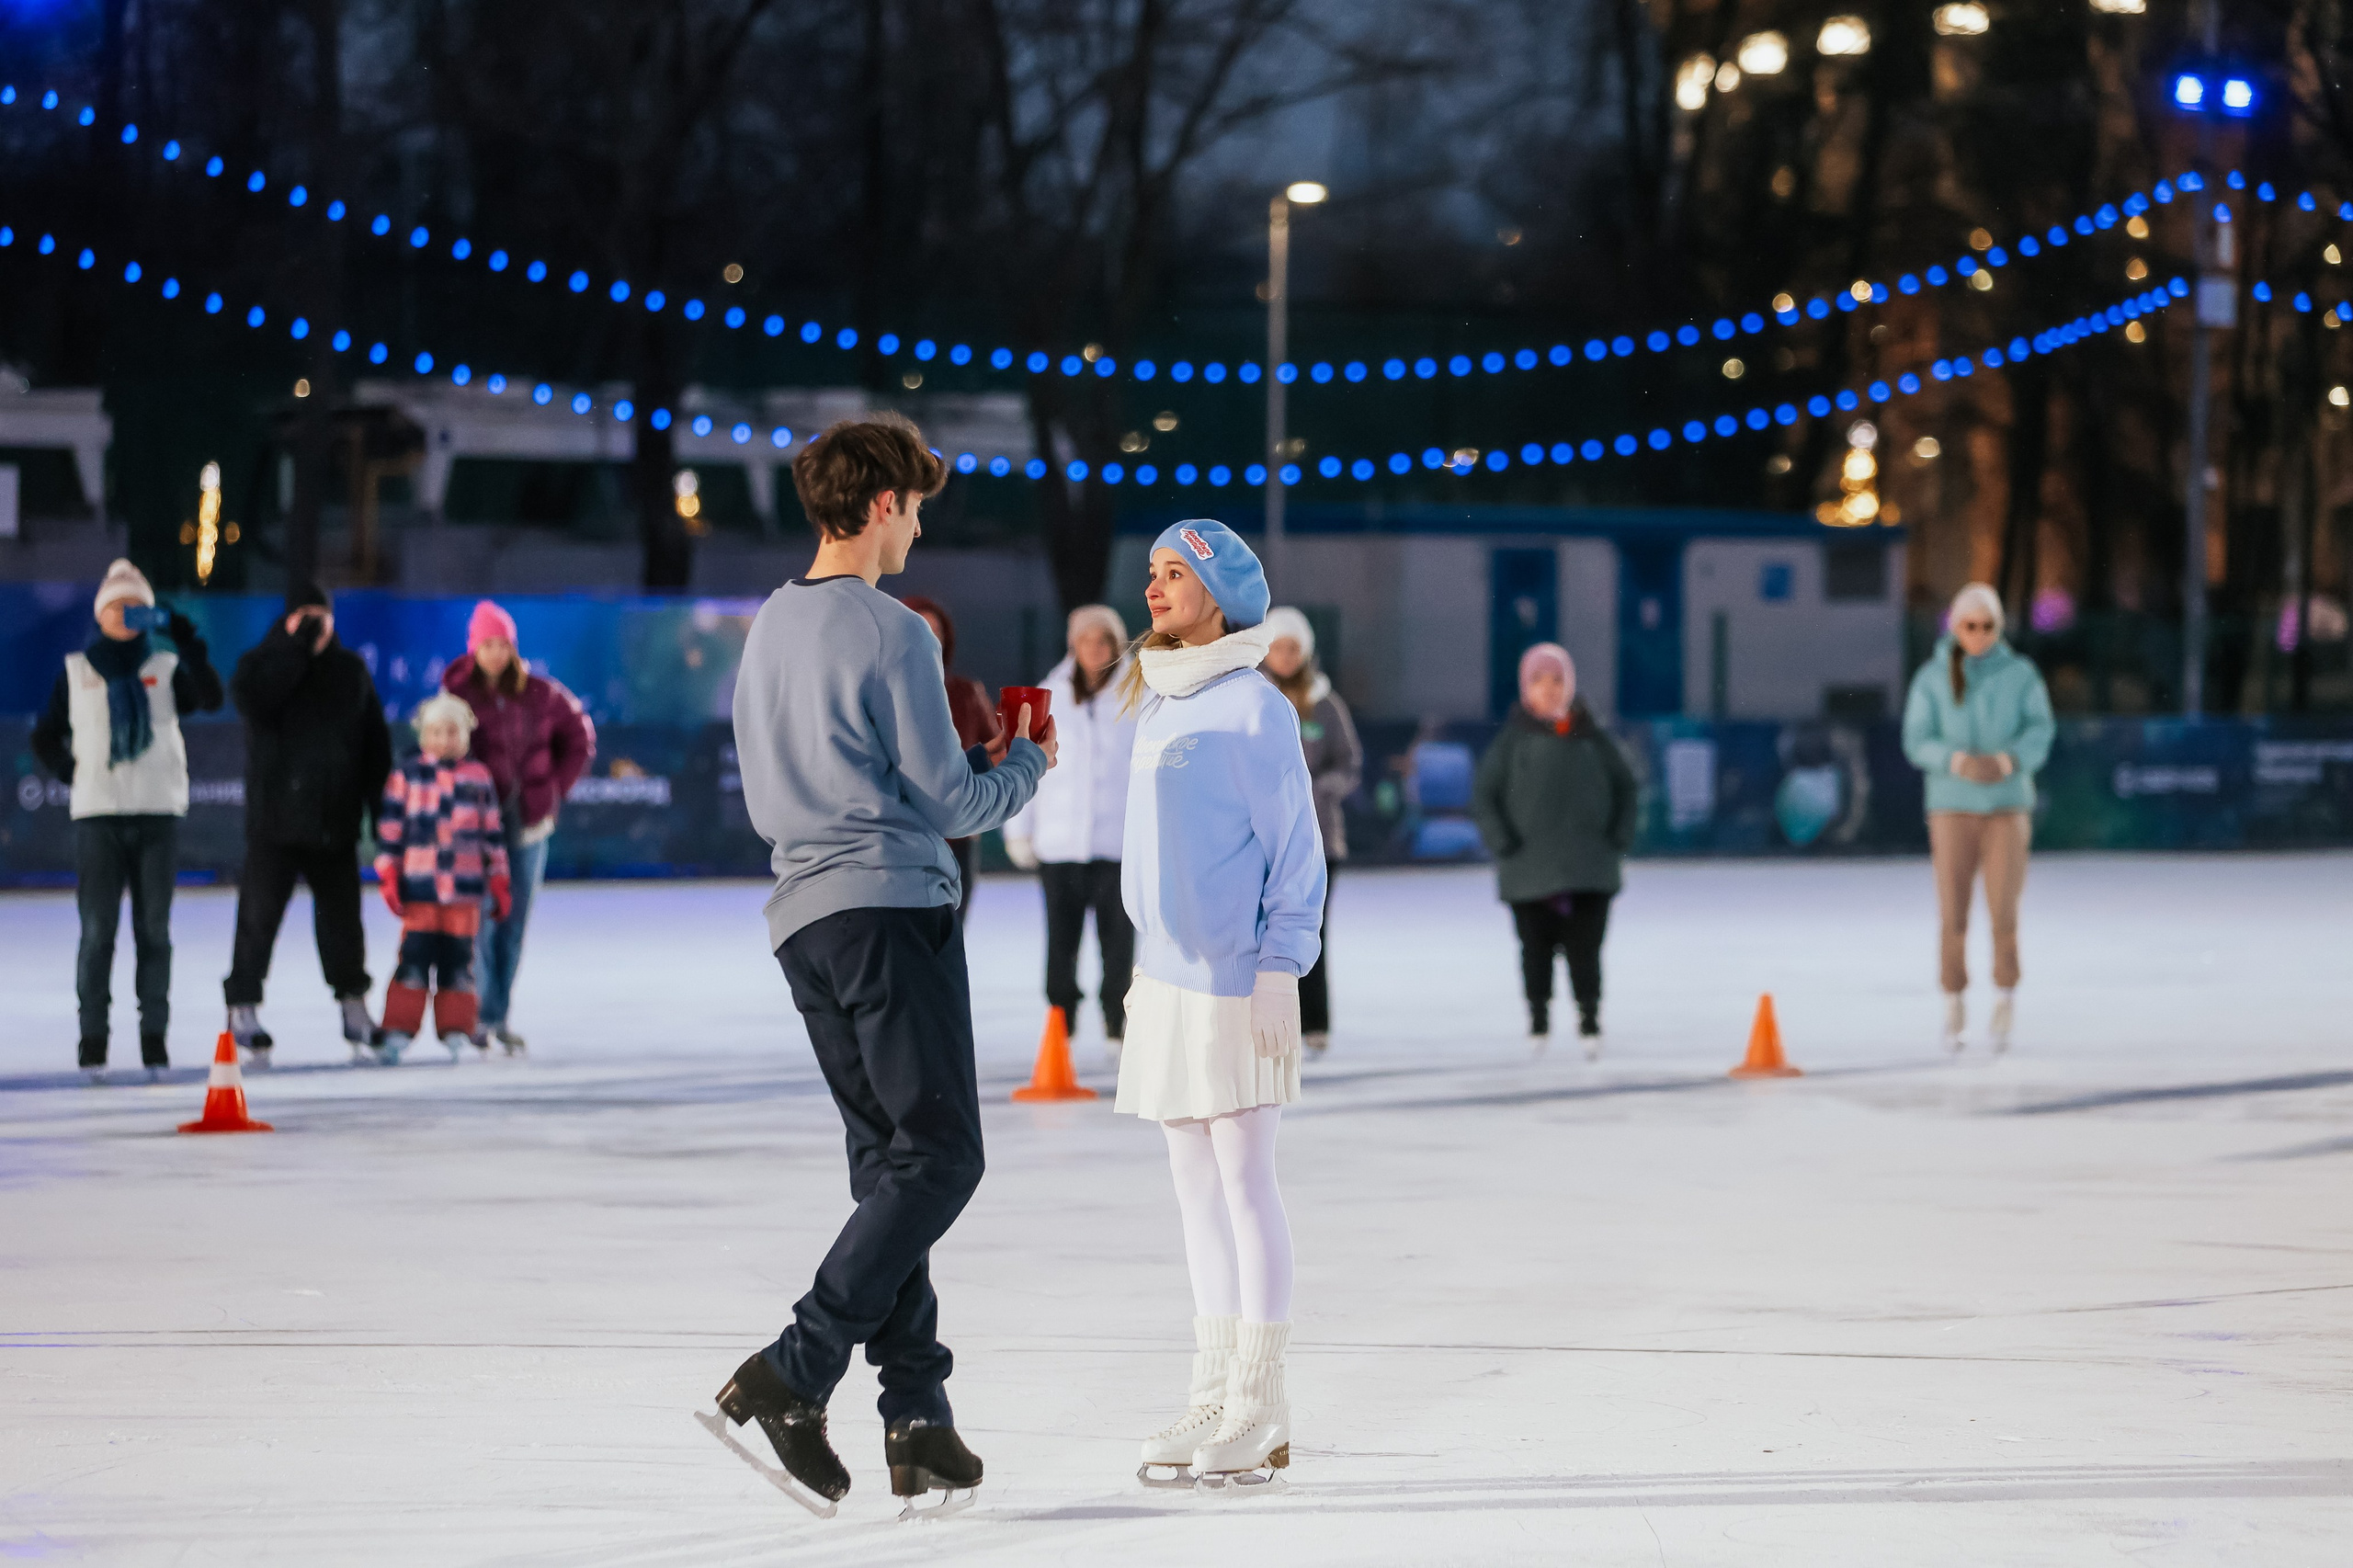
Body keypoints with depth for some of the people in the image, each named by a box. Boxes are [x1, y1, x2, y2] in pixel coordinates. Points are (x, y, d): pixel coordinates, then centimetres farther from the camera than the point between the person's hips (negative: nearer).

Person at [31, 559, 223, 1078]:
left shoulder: (165, 668, 7)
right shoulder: (76, 671, 8)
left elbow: (210, 699, -11)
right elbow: (45, 737, 14)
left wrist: (189, 644, -21)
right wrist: (72, 772, -1)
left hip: (158, 813, 0)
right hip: (98, 815, 0)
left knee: (154, 929, 1)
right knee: (98, 929, -3)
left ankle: (154, 1035, 7)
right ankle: (92, 1036, 3)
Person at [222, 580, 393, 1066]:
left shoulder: (351, 669, 10)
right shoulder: (262, 662, 1)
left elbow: (375, 740, 13)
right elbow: (252, 700, -22)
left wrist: (380, 804, 7)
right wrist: (296, 648, -21)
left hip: (334, 820, 3)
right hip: (276, 820, -3)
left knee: (341, 916, 7)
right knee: (260, 914, -5)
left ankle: (353, 1003, 19)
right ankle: (243, 1008, 2)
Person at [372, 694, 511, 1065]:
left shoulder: (478, 778, 8)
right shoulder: (406, 777, 4)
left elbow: (492, 832, 12)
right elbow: (390, 828, 6)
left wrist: (499, 880, 11)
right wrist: (388, 876, 1)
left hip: (465, 888, 1)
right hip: (419, 888, -1)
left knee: (458, 957, 3)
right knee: (415, 955, -3)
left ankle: (456, 1030, 11)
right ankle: (398, 1030, 1)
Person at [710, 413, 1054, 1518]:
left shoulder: (768, 630, 16)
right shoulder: (891, 633, -9)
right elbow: (950, 803, -9)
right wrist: (1023, 763, 12)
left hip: (803, 917, 8)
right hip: (893, 906, -8)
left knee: (887, 1162, 10)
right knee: (938, 1156, -7)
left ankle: (918, 1417, 4)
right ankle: (793, 1377, -18)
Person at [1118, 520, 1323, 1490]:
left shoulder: (1254, 710, -10)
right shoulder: (1158, 710, 14)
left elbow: (1297, 853, -11)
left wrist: (1280, 974, -16)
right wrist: (1144, 968, 18)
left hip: (1235, 984, -8)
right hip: (1166, 982, 8)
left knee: (1244, 1181, -6)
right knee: (1196, 1186, 10)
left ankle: (1260, 1409, -3)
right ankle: (1215, 1395, 15)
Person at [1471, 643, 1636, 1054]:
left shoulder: (1590, 735, 4)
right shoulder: (1516, 737, 0)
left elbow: (1623, 783, 14)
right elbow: (1484, 792, 3)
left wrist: (1618, 836, 6)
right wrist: (1502, 843, -4)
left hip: (1589, 867, 1)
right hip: (1529, 871, -1)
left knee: (1585, 946, -1)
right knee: (1536, 948, 4)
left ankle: (1590, 1021, 11)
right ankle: (1538, 1022, 15)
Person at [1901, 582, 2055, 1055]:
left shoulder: (2020, 674, 0)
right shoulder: (1932, 679, 0)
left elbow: (2040, 731, -4)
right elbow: (1918, 741, -4)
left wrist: (2008, 760, -23)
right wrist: (1958, 761, -22)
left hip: (2007, 806, 0)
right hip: (1952, 807, 0)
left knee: (2003, 909, -8)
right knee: (1952, 913, -2)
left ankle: (2005, 997, 16)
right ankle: (1953, 1006, 18)